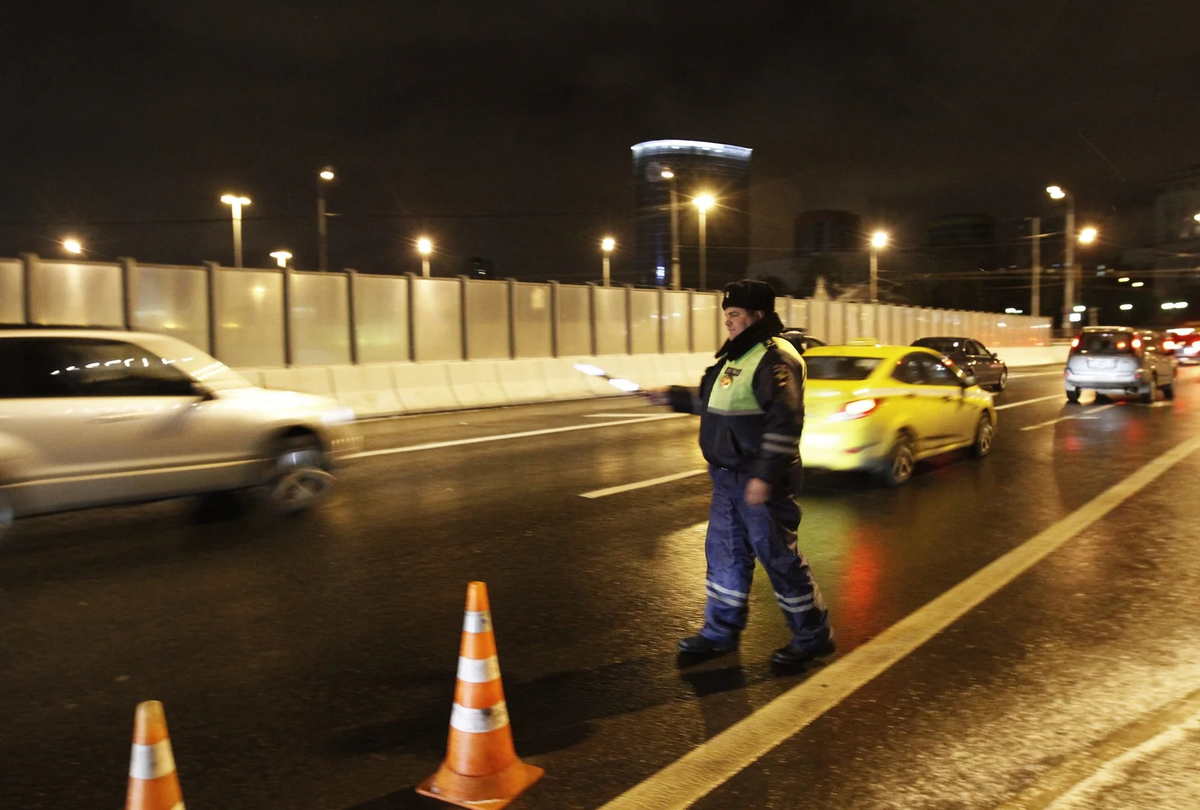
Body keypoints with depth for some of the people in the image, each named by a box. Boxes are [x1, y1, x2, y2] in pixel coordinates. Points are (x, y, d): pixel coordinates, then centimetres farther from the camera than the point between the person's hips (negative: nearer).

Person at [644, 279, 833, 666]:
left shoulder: (774, 358, -18)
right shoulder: (734, 356, 14)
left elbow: (785, 420, -26)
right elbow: (711, 400, 28)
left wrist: (766, 475, -28)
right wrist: (672, 396, 22)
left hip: (759, 482, -10)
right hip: (727, 477, 10)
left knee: (779, 557, 1)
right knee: (724, 552, 15)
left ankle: (813, 636, 18)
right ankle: (721, 631, 29)